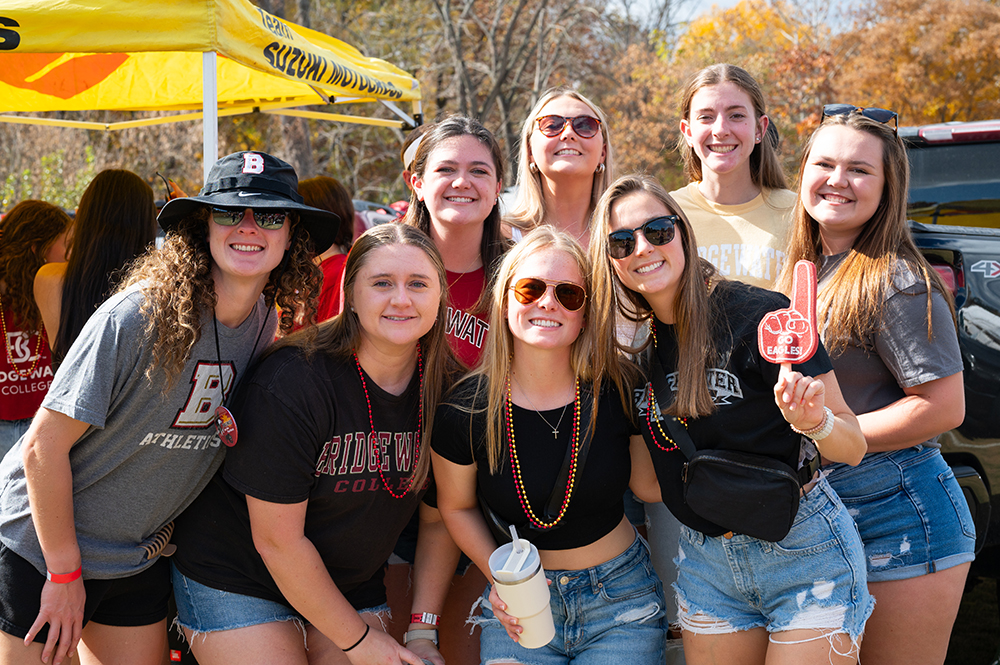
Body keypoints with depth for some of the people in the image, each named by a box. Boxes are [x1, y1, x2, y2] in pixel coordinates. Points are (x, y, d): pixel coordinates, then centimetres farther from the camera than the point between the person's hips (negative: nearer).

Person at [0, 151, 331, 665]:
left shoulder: (265, 324, -5)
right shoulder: (139, 315, -24)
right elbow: (45, 446, -20)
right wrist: (64, 572, -16)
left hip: (140, 559, 6)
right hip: (41, 547, -5)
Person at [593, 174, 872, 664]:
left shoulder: (760, 316, -15)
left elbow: (854, 448, -13)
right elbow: (648, 487, 7)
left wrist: (814, 421, -34)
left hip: (804, 554, -5)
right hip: (705, 564, 5)